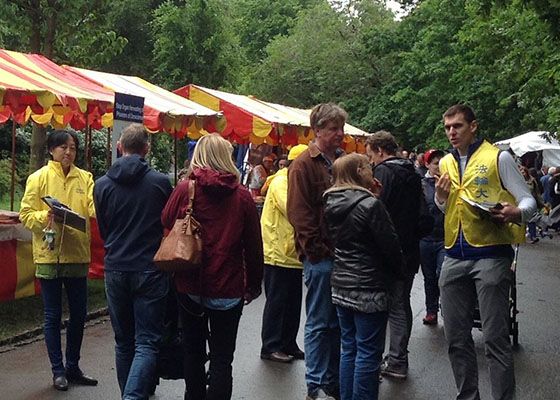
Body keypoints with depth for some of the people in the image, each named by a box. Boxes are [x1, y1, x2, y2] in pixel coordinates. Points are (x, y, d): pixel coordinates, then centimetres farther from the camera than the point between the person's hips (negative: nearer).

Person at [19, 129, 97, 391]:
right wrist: (47, 216, -22)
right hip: (49, 254, -3)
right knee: (53, 316, 4)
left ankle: (73, 367, 26)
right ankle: (58, 370, 16)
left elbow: (94, 207, -5)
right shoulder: (38, 178, -1)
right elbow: (26, 214, -3)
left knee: (79, 314, 11)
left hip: (78, 254, 4)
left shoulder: (84, 178, 7)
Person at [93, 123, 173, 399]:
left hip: (116, 270, 3)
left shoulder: (102, 185, -1)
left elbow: (103, 231, 10)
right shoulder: (160, 182, -7)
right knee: (147, 343, -1)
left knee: (124, 342, 15)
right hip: (151, 271, -3)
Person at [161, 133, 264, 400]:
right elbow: (254, 245, 0)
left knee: (194, 351, 19)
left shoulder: (185, 189, -7)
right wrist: (254, 284, 11)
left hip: (190, 285, 1)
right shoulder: (242, 196, -6)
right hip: (228, 288, -1)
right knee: (222, 360, 3)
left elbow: (165, 226, 2)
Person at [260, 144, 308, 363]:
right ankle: (270, 347, 6)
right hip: (278, 254, -9)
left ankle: (288, 344, 23)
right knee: (277, 302, -2)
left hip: (293, 254, 9)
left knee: (293, 303, 13)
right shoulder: (281, 182, -13)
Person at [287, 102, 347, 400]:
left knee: (338, 322, 14)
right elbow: (299, 214, -14)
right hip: (320, 257, -7)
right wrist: (319, 252, -15)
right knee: (320, 324, 1)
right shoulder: (304, 165, -9)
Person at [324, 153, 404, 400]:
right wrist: (398, 270, 5)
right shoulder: (369, 204, -16)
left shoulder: (331, 204, 6)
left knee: (349, 348, 15)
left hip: (341, 285, 8)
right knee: (368, 352, 0)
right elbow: (390, 244, -11)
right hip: (369, 287, -7)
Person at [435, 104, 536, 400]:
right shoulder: (446, 163, 15)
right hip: (454, 256, 6)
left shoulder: (498, 158, -2)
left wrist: (515, 213, -26)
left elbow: (528, 201, -4)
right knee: (456, 337, 9)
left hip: (490, 254, -6)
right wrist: (440, 197, 3)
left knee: (495, 337, -6)